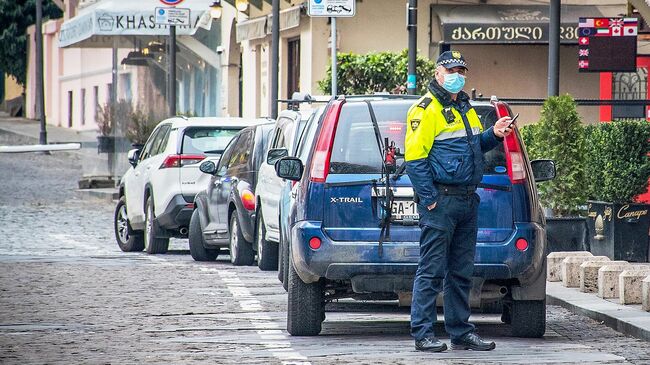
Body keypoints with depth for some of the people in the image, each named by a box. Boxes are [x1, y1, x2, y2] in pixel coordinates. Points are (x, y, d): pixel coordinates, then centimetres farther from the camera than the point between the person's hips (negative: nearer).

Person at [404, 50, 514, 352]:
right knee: (431, 271, -6)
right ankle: (423, 334, -3)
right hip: (441, 201, -8)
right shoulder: (426, 109, -9)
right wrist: (429, 199, -18)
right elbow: (414, 157, -14)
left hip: (468, 202, 8)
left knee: (462, 272, 11)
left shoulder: (465, 109, 19)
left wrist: (493, 135, 7)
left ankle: (461, 332, 17)